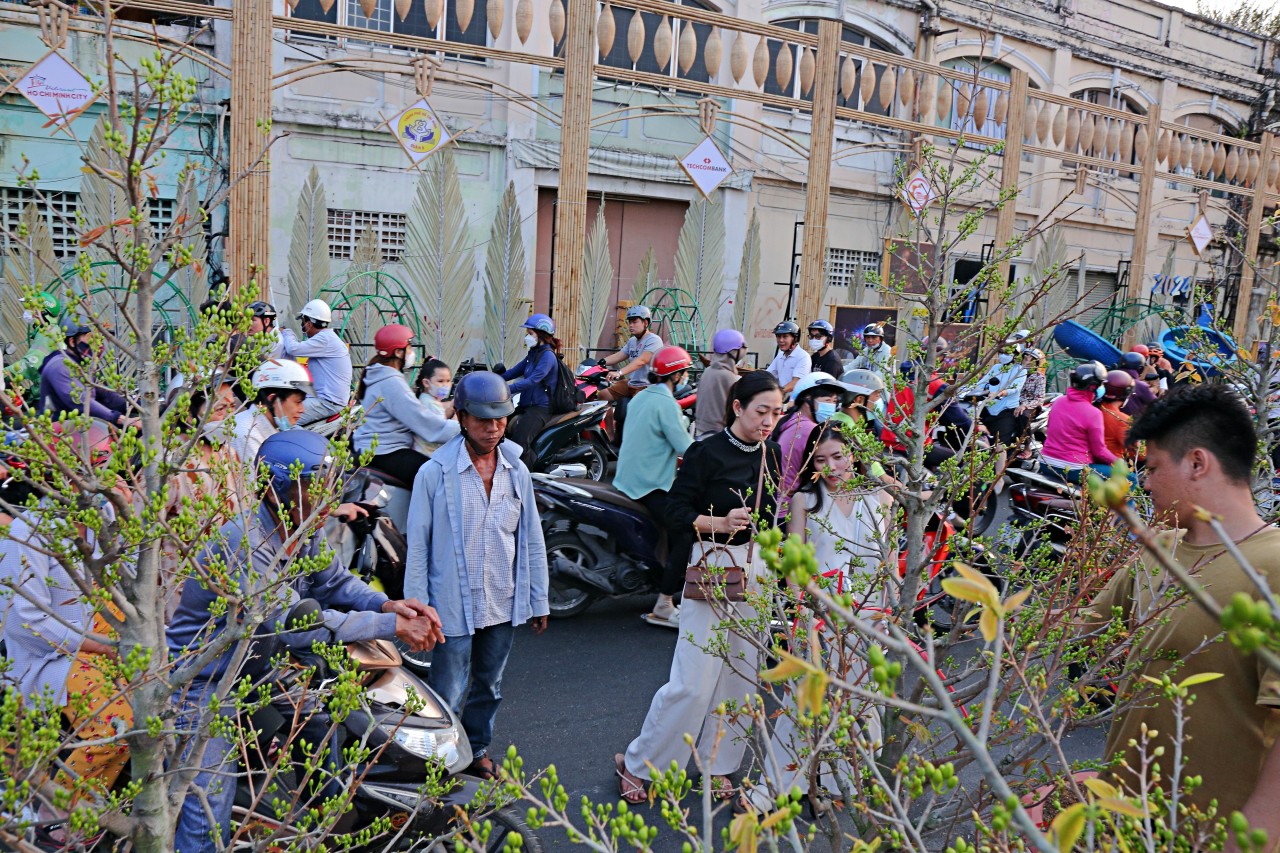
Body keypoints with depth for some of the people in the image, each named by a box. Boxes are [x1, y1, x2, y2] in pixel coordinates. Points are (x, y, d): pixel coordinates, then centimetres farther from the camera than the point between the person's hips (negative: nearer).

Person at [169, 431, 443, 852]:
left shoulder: (306, 532, -3)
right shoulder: (244, 545, -31)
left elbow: (335, 582, 3)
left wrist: (390, 604, -18)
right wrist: (391, 626, -32)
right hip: (200, 685, -8)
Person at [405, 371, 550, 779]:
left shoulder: (517, 471, 3)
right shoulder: (434, 473, -10)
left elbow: (532, 541, 9)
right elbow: (418, 545, -6)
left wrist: (538, 602, 11)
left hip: (505, 604, 4)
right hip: (453, 606, -4)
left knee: (488, 687, 19)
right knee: (448, 694, 0)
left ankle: (477, 749, 40)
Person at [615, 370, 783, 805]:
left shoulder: (771, 456, 8)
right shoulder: (707, 452, -10)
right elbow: (676, 511, -10)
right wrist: (720, 523, -24)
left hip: (758, 569, 6)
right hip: (713, 567, -6)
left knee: (742, 675, 11)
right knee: (694, 680, -6)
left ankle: (717, 766, 27)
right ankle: (637, 762, 11)